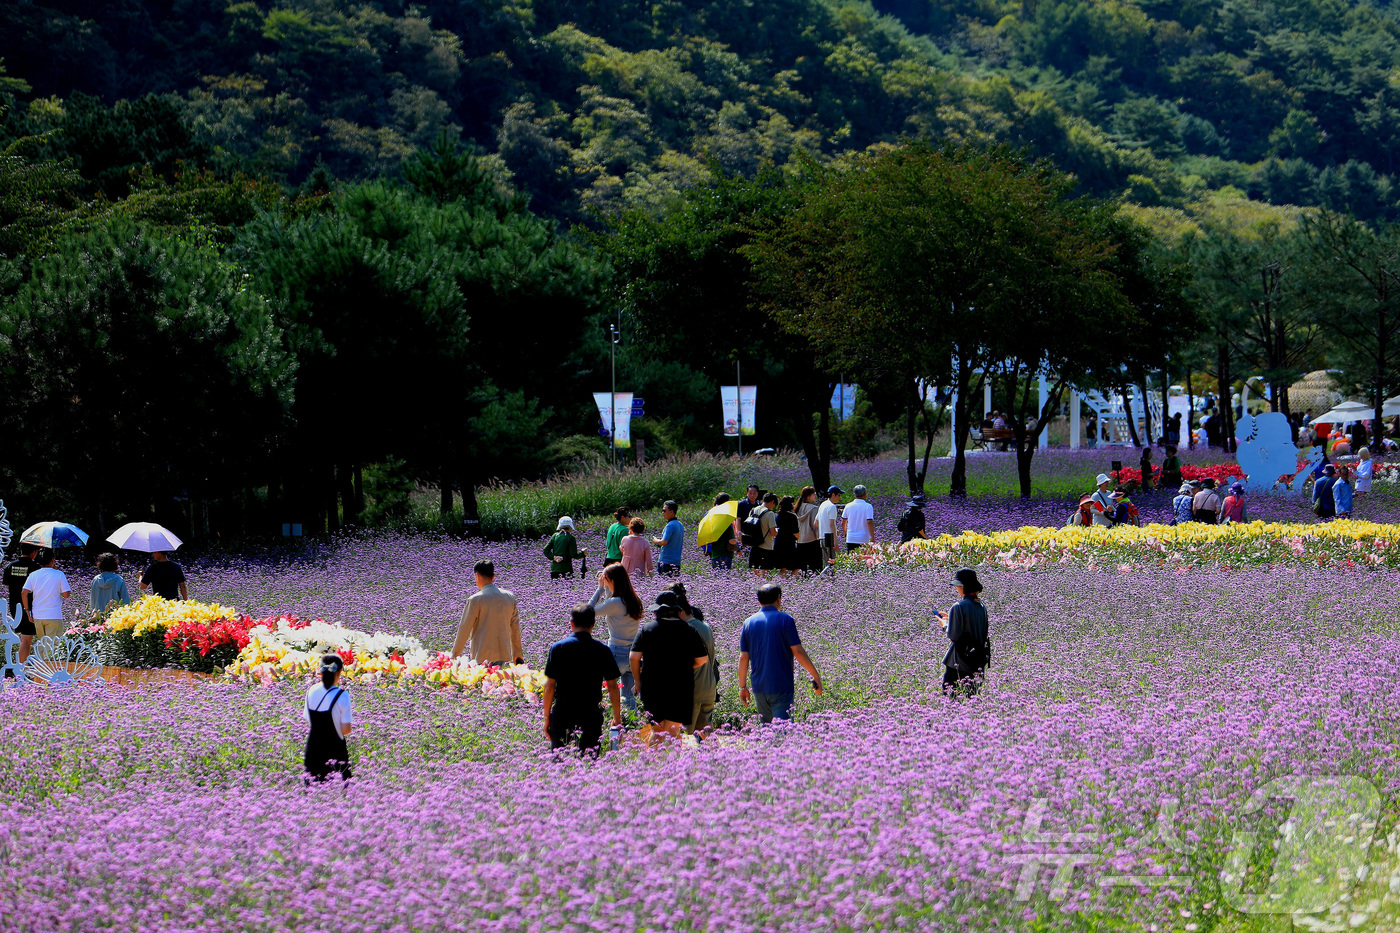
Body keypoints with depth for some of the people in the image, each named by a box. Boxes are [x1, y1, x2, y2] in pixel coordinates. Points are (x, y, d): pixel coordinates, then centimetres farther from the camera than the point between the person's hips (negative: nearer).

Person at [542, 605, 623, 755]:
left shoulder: (558, 648, -3)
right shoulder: (603, 651, -1)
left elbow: (550, 685, -3)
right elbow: (613, 687, 0)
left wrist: (547, 717, 5)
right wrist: (617, 718, 10)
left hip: (562, 713, 0)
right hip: (591, 714, 0)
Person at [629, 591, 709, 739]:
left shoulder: (646, 629, -1)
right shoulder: (689, 631, -1)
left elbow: (634, 657, -5)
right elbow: (702, 660, 2)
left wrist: (638, 681, 9)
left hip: (651, 687, 1)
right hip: (680, 688, -1)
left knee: (657, 731, 13)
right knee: (672, 731, -1)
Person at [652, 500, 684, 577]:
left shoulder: (670, 525, -14)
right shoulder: (680, 525, 14)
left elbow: (664, 542, -21)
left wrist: (656, 541, 0)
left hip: (666, 561, -9)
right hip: (677, 561, 9)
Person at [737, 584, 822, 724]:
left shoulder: (748, 623, 6)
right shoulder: (785, 620, -6)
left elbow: (743, 657, 6)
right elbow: (798, 652, -9)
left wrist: (742, 686, 13)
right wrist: (816, 676, -1)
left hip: (759, 686, 4)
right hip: (781, 686, -4)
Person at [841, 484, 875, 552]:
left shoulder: (848, 506, 5)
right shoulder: (868, 506, -7)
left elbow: (843, 523, 12)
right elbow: (869, 522, -15)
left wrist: (845, 533, 31)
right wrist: (872, 539, -11)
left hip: (850, 539, 4)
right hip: (864, 540, -4)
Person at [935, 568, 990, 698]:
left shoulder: (959, 607, -15)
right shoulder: (981, 607, 8)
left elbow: (953, 635, -15)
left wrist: (945, 625, 7)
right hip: (978, 661, 7)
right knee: (973, 696, 10)